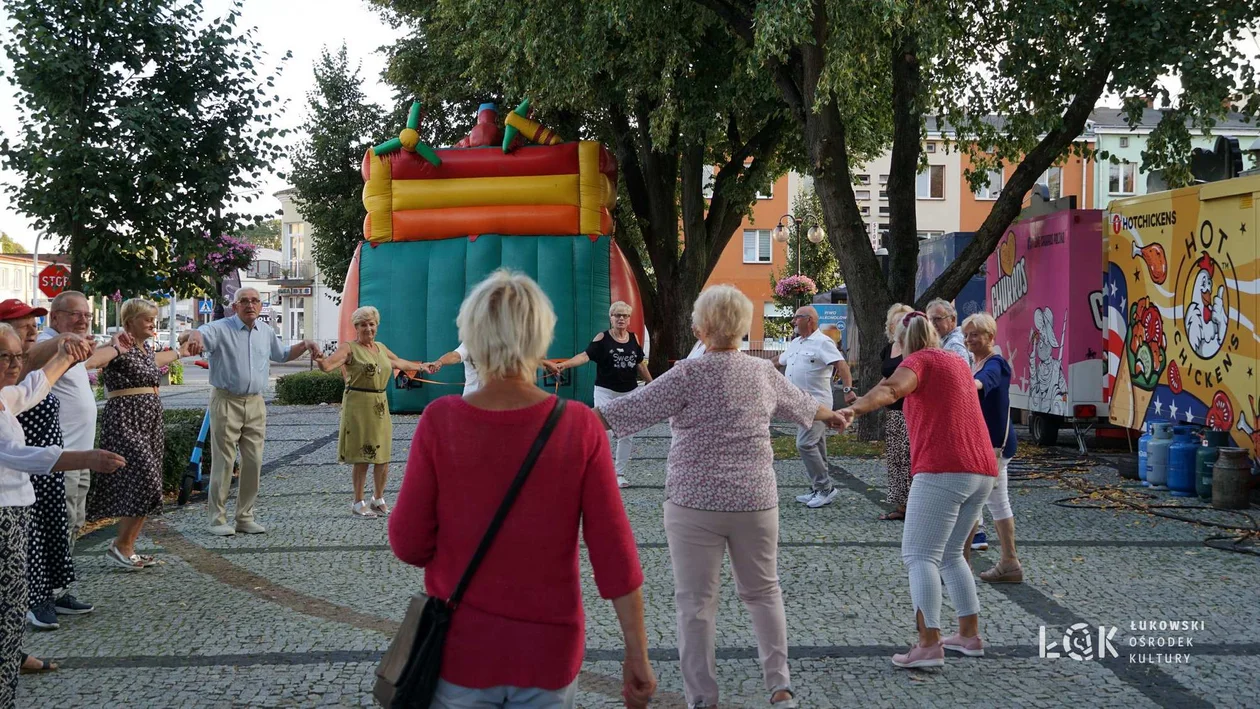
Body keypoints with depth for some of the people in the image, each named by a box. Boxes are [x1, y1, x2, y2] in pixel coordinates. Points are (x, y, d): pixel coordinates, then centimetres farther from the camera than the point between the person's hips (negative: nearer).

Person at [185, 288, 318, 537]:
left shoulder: (266, 332, 13)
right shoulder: (221, 329, -7)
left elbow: (282, 355, 30)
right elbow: (200, 335, -28)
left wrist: (305, 345, 14)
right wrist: (194, 337, -52)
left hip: (255, 404, 5)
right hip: (226, 402, -5)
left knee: (253, 463, 6)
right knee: (223, 463, -4)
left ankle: (245, 517, 17)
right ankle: (218, 519, 4)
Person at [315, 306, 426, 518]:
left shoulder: (381, 347, 14)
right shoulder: (350, 348, -7)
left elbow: (399, 362, 33)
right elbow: (329, 364, -24)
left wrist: (420, 366, 46)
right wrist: (319, 359, -46)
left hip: (380, 405, 6)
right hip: (358, 404, -6)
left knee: (383, 455, 8)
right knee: (362, 456, -3)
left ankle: (379, 499, 24)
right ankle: (358, 503, 9)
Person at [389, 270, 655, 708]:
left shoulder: (440, 421, -14)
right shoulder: (580, 427, -13)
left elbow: (408, 542, -8)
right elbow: (614, 554, -11)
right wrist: (637, 655, -3)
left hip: (462, 650, 0)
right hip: (549, 654, 1)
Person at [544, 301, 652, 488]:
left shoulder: (634, 338, 4)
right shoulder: (602, 338, -8)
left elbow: (640, 364, 14)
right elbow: (585, 355, -21)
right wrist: (562, 365, -37)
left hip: (629, 392, 4)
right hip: (605, 391, -4)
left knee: (627, 434, 6)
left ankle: (620, 474, 16)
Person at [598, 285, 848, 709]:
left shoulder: (690, 374, -9)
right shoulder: (764, 372, 8)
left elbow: (633, 409, -11)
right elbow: (799, 403, 26)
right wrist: (831, 414, 47)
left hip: (696, 503, -4)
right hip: (755, 500, 5)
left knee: (696, 601, 2)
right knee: (763, 591, 18)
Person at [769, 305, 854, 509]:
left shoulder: (823, 343, -11)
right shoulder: (795, 343, 17)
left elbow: (841, 364, -22)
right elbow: (780, 358, 34)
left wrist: (848, 389, -33)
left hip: (816, 402, -9)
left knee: (805, 444, -16)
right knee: (815, 447, 11)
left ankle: (825, 488, -9)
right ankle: (818, 490, 16)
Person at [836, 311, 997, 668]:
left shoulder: (918, 361, -2)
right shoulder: (958, 362, 22)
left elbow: (891, 388, -25)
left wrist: (855, 409, -41)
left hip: (942, 469, -8)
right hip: (982, 470, 8)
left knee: (919, 555, -9)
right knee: (950, 554, 20)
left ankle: (929, 645, -18)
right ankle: (969, 634, 20)